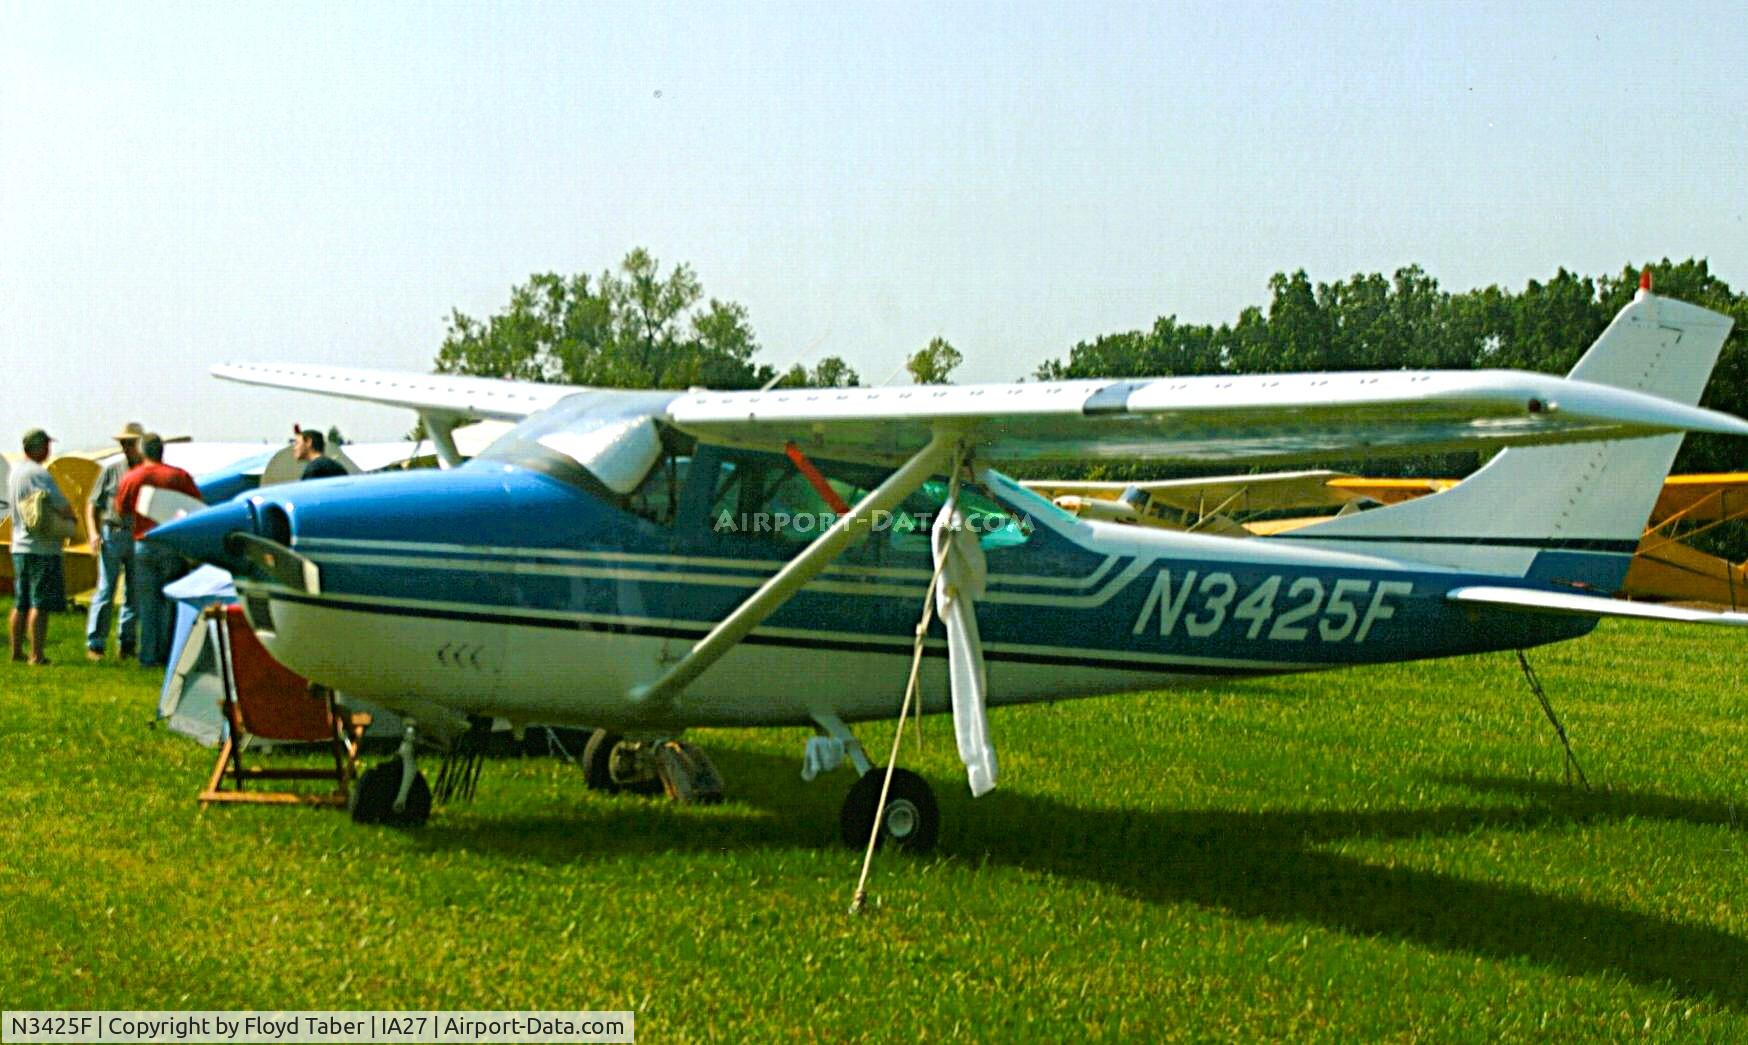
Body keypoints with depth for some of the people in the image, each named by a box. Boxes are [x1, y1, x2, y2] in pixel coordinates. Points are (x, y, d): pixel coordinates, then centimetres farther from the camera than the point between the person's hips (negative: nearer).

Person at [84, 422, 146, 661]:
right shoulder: (111, 470, 3)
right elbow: (93, 505, 5)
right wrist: (94, 533, -9)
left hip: (139, 539, 2)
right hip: (112, 536, -2)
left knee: (134, 594, 5)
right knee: (105, 591, -5)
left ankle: (126, 644, 13)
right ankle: (94, 644, -3)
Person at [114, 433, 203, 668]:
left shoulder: (130, 478, 1)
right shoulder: (179, 476, -2)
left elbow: (121, 511, 10)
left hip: (143, 545, 1)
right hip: (173, 545, -1)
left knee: (147, 603, 6)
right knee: (173, 601, 6)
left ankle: (148, 656, 5)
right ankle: (169, 654, 5)